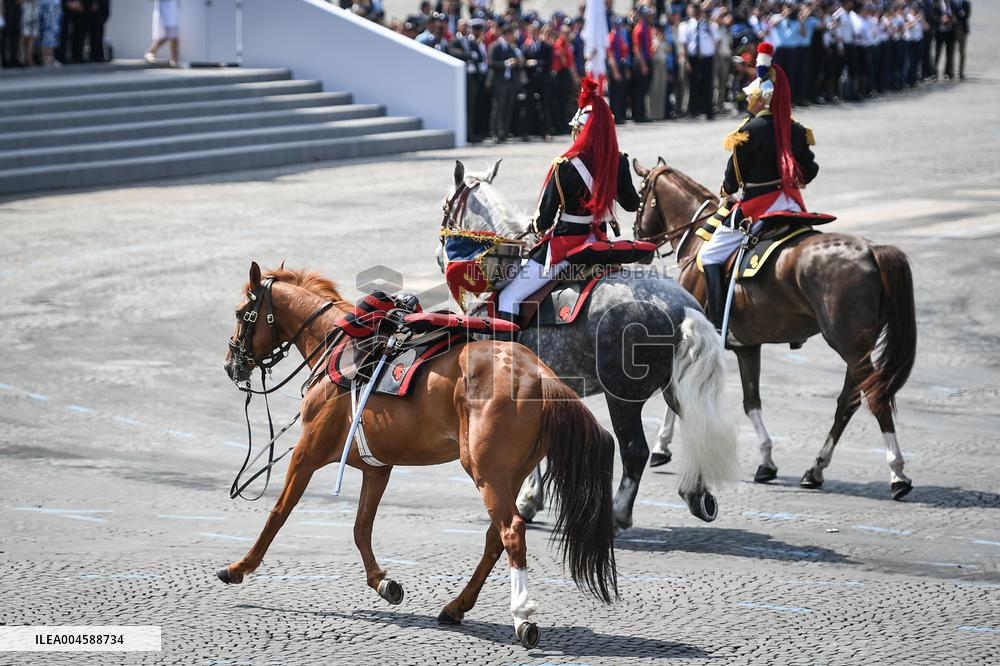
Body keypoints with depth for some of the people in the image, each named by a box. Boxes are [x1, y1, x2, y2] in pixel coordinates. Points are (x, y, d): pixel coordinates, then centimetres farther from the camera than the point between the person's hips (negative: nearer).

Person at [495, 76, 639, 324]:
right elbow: (631, 204, 11)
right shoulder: (618, 162, -5)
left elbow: (543, 221, -15)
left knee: (508, 299, 1)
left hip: (565, 246, -7)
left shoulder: (565, 167, -21)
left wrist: (537, 225, 8)